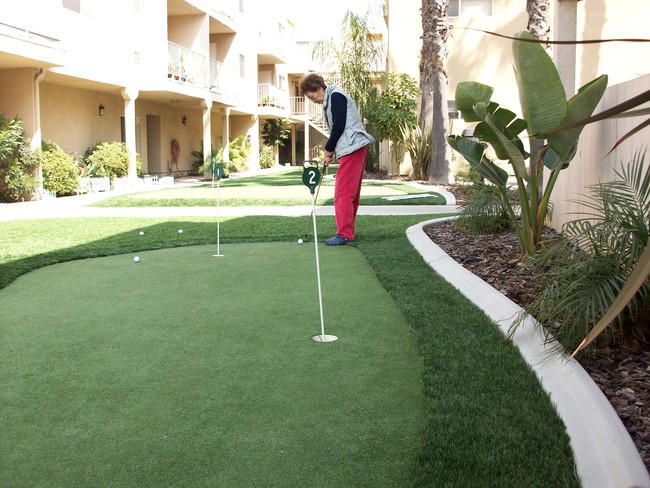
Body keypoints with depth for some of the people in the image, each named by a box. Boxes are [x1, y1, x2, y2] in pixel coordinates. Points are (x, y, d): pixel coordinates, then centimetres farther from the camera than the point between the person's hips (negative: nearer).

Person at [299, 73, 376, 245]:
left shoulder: (336, 96, -9)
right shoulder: (329, 101, 20)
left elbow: (339, 126, -16)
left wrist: (328, 150, -5)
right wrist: (330, 152, 8)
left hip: (352, 148, -10)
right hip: (352, 149, 10)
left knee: (343, 193, -11)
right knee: (351, 193, 11)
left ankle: (344, 234, -10)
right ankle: (348, 231, 16)